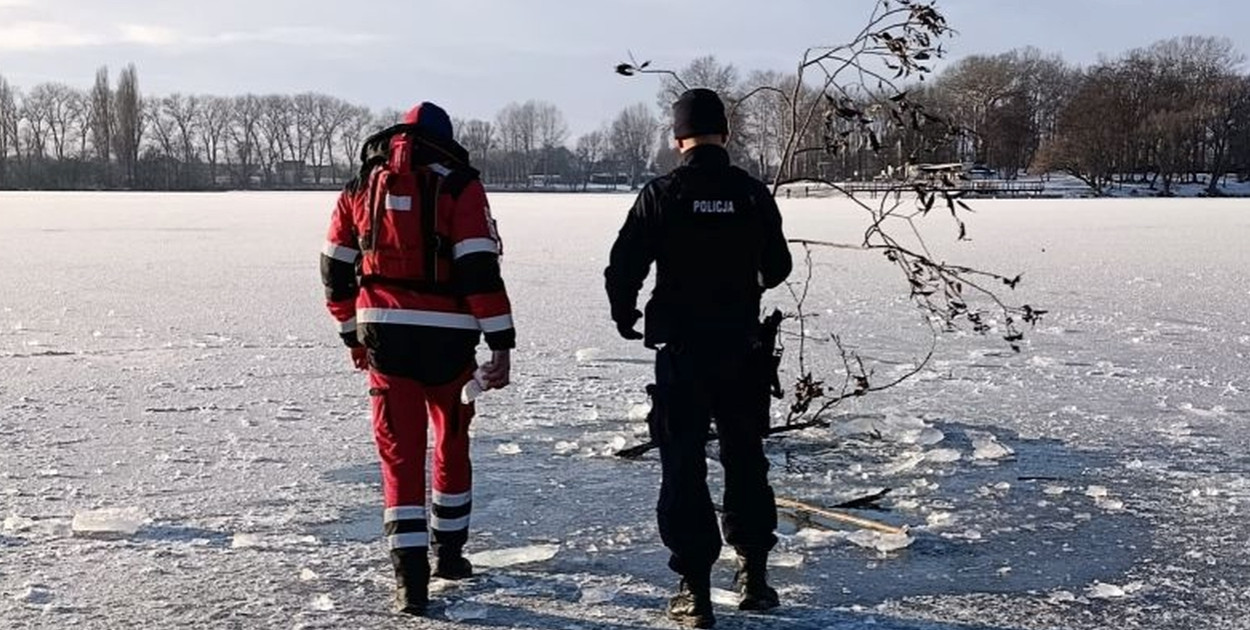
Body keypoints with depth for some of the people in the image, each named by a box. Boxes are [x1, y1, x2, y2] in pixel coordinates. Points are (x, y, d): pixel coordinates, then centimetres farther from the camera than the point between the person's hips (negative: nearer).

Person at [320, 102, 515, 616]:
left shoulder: (360, 188, 9)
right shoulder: (458, 186, -3)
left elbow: (336, 270, 13)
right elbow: (481, 269, -12)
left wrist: (353, 334, 24)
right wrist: (501, 344, -11)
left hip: (384, 336, 2)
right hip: (448, 340, -2)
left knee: (400, 453, 4)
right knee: (453, 445, 18)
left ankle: (410, 576, -3)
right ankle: (448, 552, 31)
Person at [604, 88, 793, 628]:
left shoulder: (661, 195, -8)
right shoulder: (753, 195, -1)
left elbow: (623, 268, -10)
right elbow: (778, 268, 8)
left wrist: (625, 317, 10)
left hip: (680, 351, -2)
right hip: (741, 350, 3)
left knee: (683, 467, 4)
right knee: (746, 461, 17)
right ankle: (754, 574, 22)